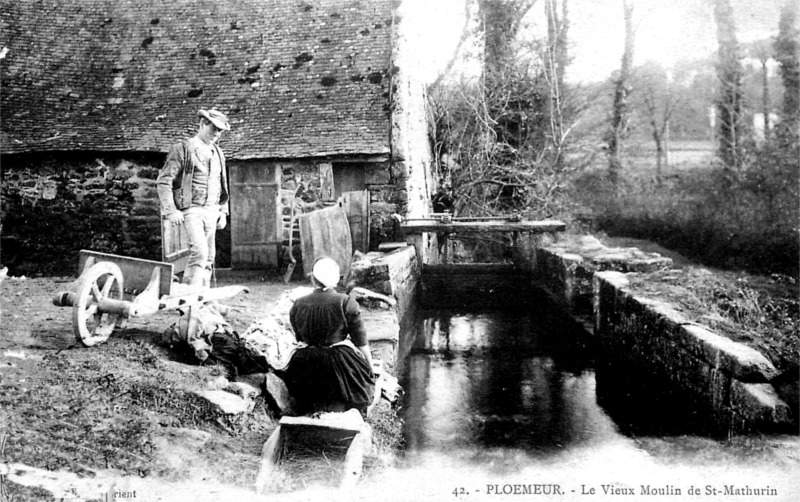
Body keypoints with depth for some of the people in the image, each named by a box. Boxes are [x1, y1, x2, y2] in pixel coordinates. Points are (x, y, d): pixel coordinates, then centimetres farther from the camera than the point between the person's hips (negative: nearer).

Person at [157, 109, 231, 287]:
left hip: (212, 211, 7)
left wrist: (223, 212, 15)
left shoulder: (218, 154, 17)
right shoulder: (183, 148, -3)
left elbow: (222, 186, 25)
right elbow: (163, 181, -7)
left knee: (209, 257, 7)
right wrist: (171, 211, -15)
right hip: (192, 210, -7)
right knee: (199, 252, -21)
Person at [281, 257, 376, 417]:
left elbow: (300, 338, 11)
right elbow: (361, 342, -5)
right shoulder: (346, 303, -12)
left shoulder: (298, 305, -2)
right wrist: (371, 367, 8)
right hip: (343, 365, -4)